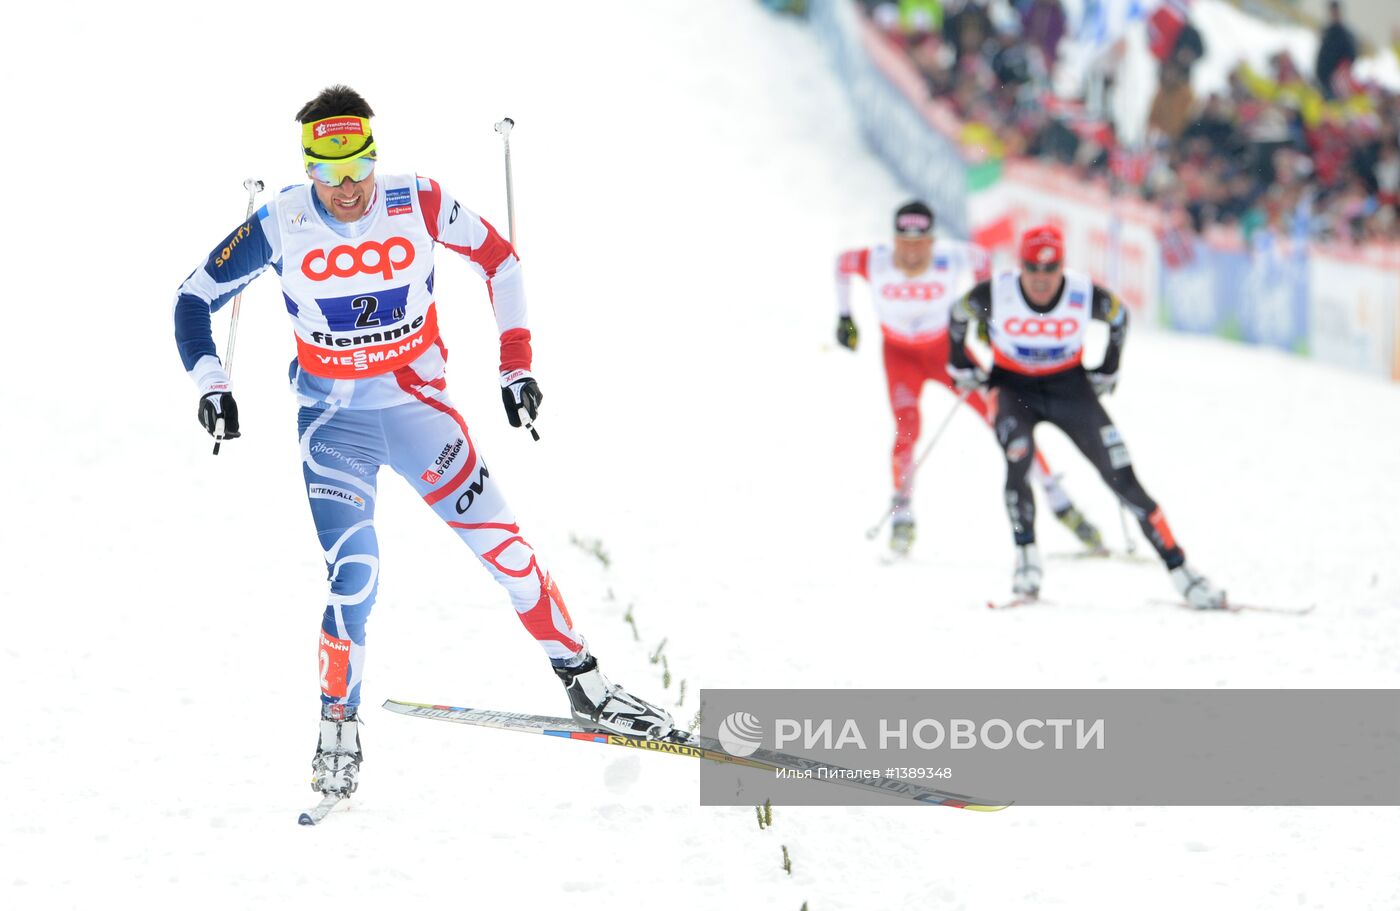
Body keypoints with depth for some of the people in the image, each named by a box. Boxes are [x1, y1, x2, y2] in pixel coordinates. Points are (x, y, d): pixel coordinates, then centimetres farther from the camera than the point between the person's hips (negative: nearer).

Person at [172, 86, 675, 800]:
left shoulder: (419, 206, -13)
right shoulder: (281, 226, -13)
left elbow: (498, 259, 3)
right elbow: (194, 299, -2)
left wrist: (515, 362, 0)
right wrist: (211, 384, -13)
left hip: (419, 405, 1)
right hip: (332, 420, -1)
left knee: (500, 541, -5)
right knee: (353, 568, -16)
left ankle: (585, 686, 9)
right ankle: (338, 729, 2)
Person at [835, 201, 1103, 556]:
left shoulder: (951, 260, -26)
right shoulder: (876, 263, -24)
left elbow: (980, 258, -2)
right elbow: (842, 262, -2)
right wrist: (843, 316, 2)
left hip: (947, 350, 0)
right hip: (901, 356, 0)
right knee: (907, 429, -22)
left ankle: (1058, 500, -1)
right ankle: (901, 513, -2)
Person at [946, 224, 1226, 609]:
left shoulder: (1086, 295, -20)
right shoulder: (994, 294, -21)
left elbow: (1119, 317, 4)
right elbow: (958, 316, 2)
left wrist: (1106, 372, 9)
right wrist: (961, 367, 8)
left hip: (1070, 388, 0)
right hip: (1013, 388, 0)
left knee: (1122, 478, -8)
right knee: (1018, 458, -31)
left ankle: (1179, 570, -6)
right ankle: (1026, 559, -16)